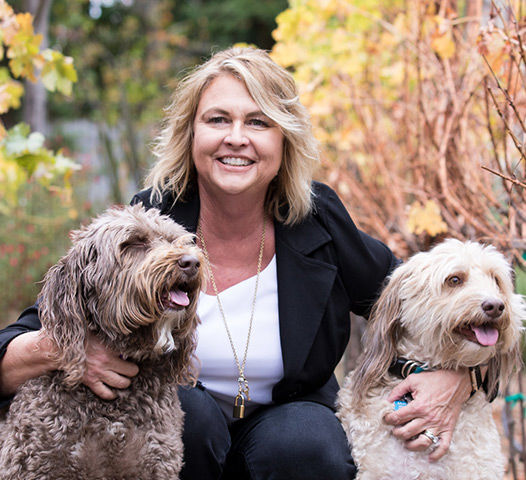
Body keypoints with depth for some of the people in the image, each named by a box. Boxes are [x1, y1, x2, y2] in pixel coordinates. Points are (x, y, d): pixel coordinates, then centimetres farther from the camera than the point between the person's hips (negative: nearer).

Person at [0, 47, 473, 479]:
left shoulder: (318, 222, -12)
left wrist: (455, 376, -18)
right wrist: (54, 349, -40)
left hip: (285, 429, 1)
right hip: (164, 440, 0)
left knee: (306, 442, -31)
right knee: (186, 411, -32)